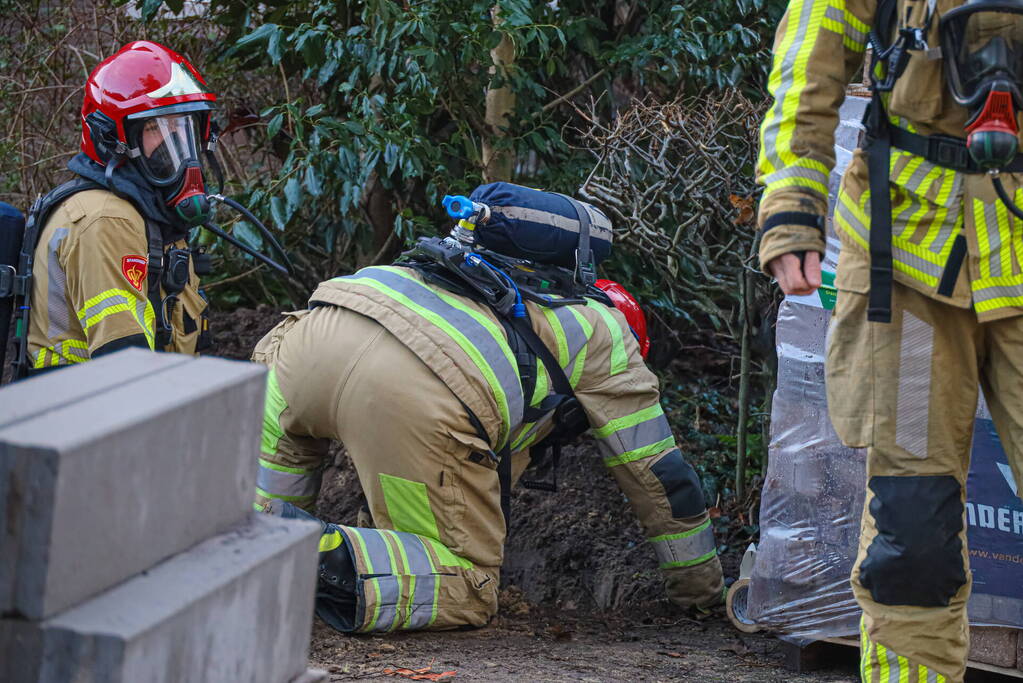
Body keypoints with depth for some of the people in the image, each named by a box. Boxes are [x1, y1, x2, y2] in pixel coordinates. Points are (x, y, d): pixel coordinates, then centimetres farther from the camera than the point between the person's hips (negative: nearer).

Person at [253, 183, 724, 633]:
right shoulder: (606, 332, 29)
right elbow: (658, 476, 32)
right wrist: (701, 587, 45)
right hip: (415, 399, -6)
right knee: (466, 592, 7)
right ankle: (334, 560, -18)